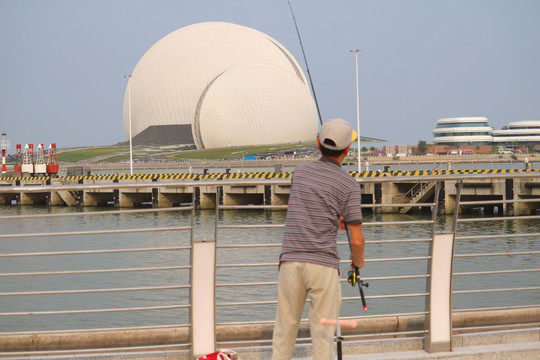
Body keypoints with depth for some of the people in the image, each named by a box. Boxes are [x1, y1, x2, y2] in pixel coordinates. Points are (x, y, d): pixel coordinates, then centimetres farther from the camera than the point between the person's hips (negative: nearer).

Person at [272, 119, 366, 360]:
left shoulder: (300, 171, 11)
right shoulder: (348, 185, -2)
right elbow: (356, 240, -2)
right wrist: (358, 260, 17)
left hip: (290, 261, 4)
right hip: (324, 265, -3)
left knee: (284, 331, 10)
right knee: (323, 333, 1)